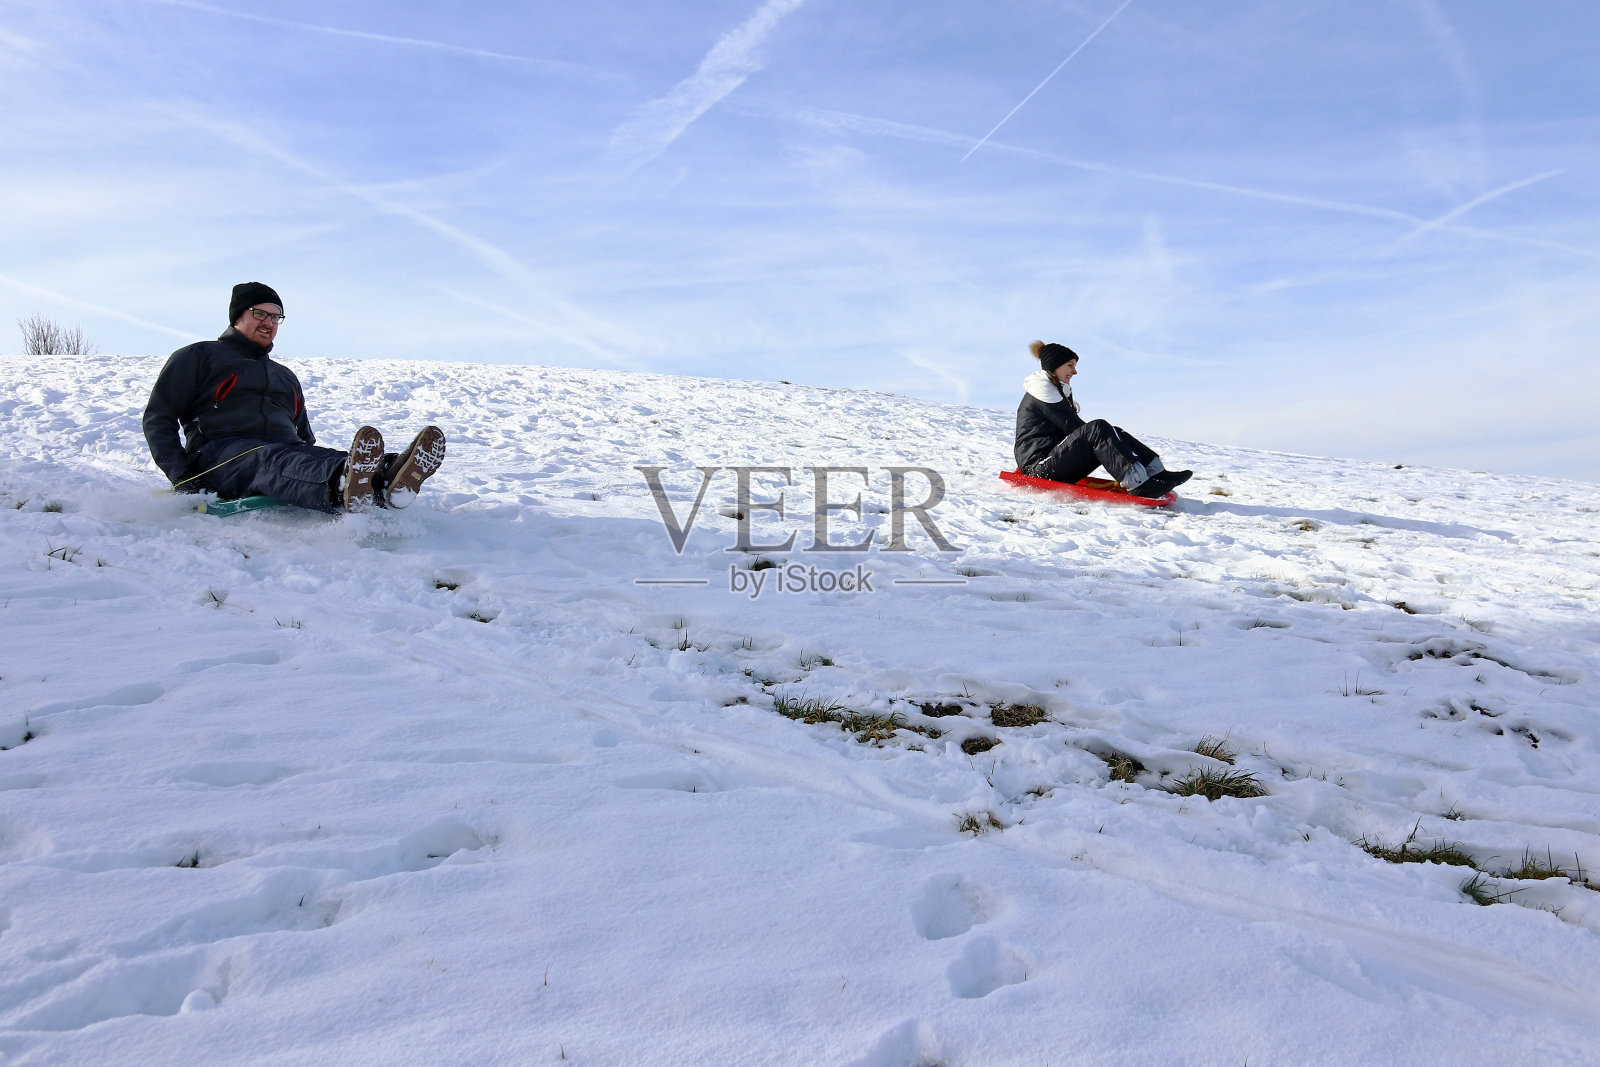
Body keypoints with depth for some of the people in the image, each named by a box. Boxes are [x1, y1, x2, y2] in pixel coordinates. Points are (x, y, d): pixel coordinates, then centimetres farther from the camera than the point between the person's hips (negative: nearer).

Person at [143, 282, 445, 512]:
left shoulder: (285, 376, 34)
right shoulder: (198, 357, 18)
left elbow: (304, 437, 35)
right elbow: (158, 418, 11)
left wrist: (319, 473, 11)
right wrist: (181, 476, -5)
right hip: (221, 453, -4)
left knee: (325, 458, -32)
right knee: (271, 459, -40)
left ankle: (386, 481, -68)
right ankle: (342, 487, -76)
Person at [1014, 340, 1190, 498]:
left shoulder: (1058, 390, 25)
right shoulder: (1042, 389, -7)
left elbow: (1075, 427, 17)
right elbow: (1072, 426, -13)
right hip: (1038, 465, -10)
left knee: (1113, 433, -2)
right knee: (1098, 428, -26)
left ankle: (1157, 472, -15)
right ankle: (1137, 482, -38)